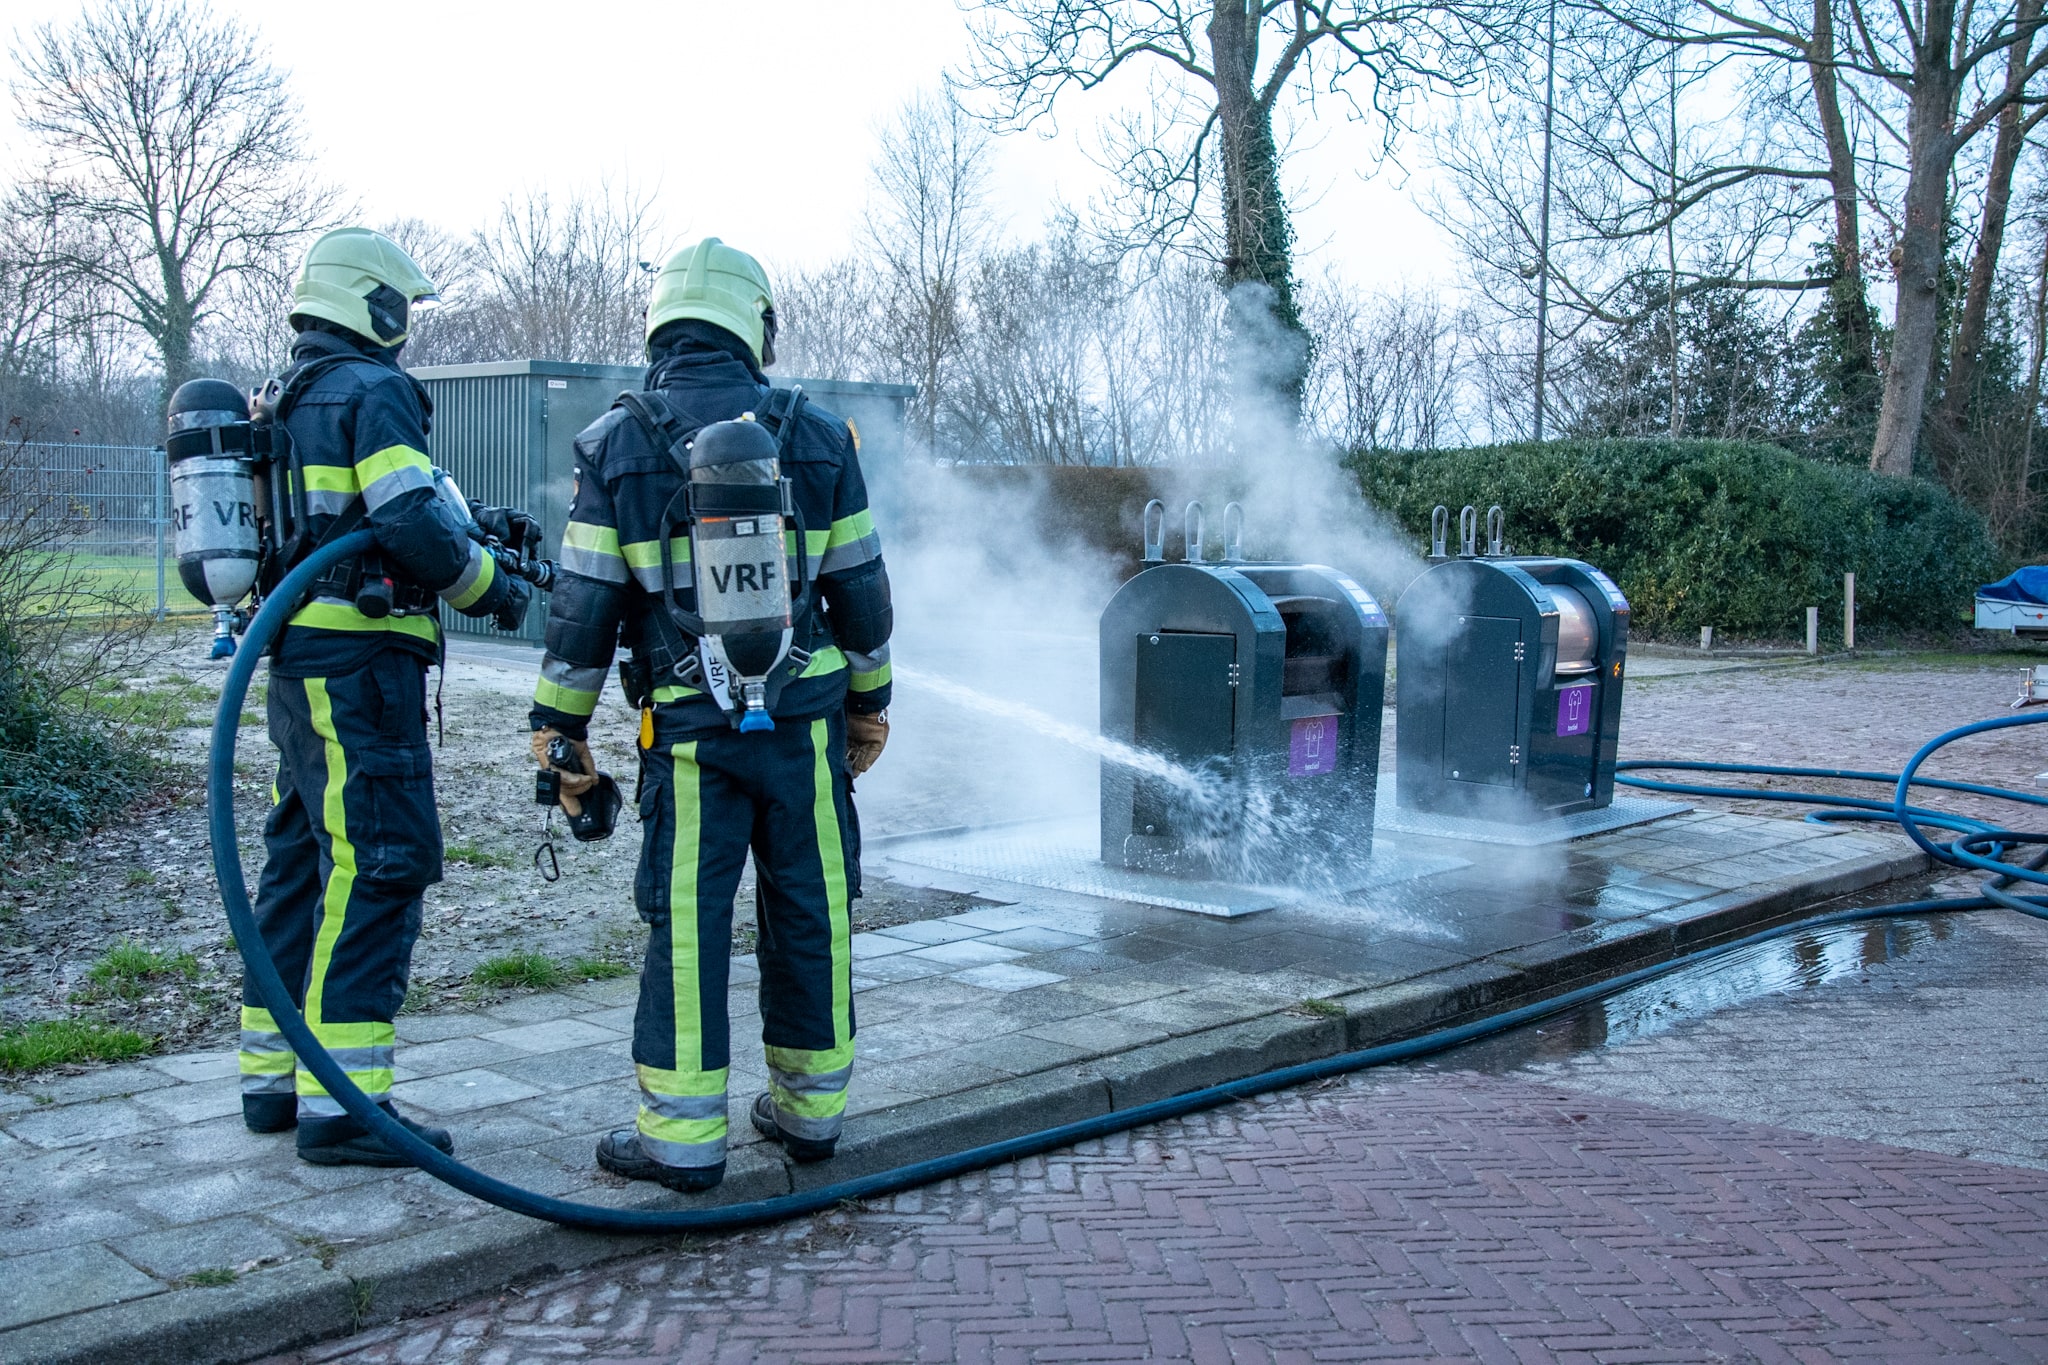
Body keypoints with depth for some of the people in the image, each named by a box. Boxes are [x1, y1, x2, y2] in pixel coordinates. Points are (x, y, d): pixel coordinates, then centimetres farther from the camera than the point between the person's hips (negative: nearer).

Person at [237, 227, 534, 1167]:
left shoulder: (286, 403, 19)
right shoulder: (373, 392, -11)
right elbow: (414, 526, -20)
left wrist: (470, 528, 22)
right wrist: (489, 586, -5)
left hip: (297, 665, 10)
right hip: (359, 665, -10)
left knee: (303, 861, 15)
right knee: (378, 867, -9)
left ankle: (272, 1075, 23)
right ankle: (340, 1103, -9)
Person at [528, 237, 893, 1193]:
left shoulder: (616, 444, -1)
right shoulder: (818, 438, 2)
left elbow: (583, 605, -2)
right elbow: (861, 591, 7)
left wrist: (559, 727, 6)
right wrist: (870, 700, 19)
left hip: (689, 727, -1)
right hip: (808, 718, 2)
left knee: (687, 920, 4)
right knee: (810, 910, 11)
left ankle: (684, 1134, 8)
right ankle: (810, 1106, 22)